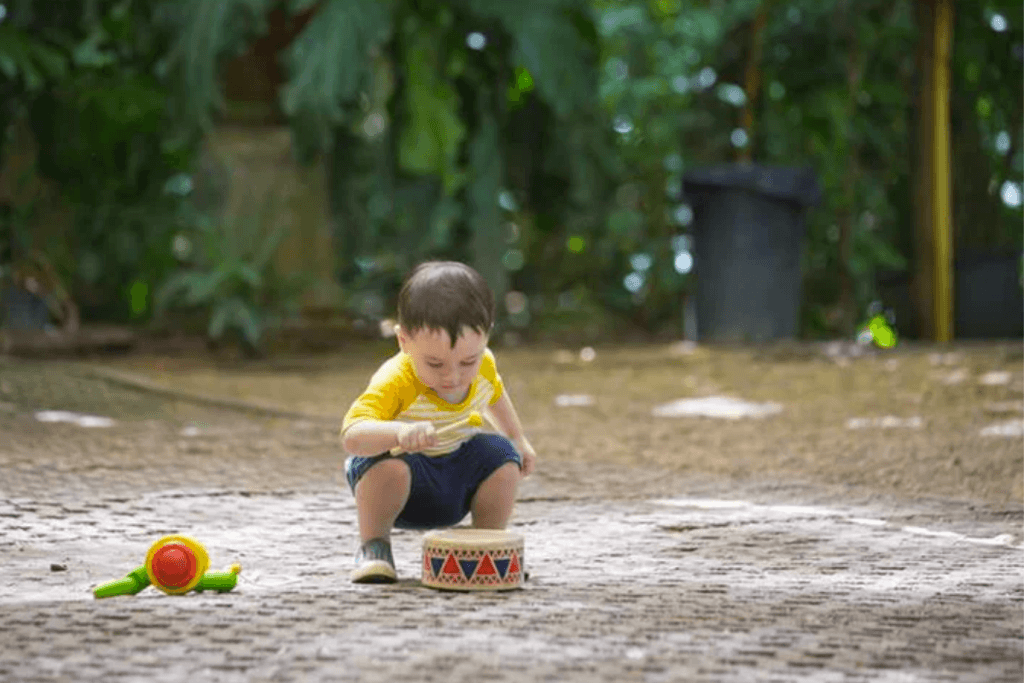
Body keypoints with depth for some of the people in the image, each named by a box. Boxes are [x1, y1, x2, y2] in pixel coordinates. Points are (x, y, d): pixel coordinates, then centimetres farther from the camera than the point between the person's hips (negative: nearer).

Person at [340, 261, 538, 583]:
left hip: (457, 474, 5)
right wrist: (400, 432, -69)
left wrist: (519, 441, 22)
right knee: (386, 466, -36)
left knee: (501, 456, -19)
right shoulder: (394, 383, -35)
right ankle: (373, 545, -11)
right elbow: (351, 437, -50)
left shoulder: (483, 366, -14)